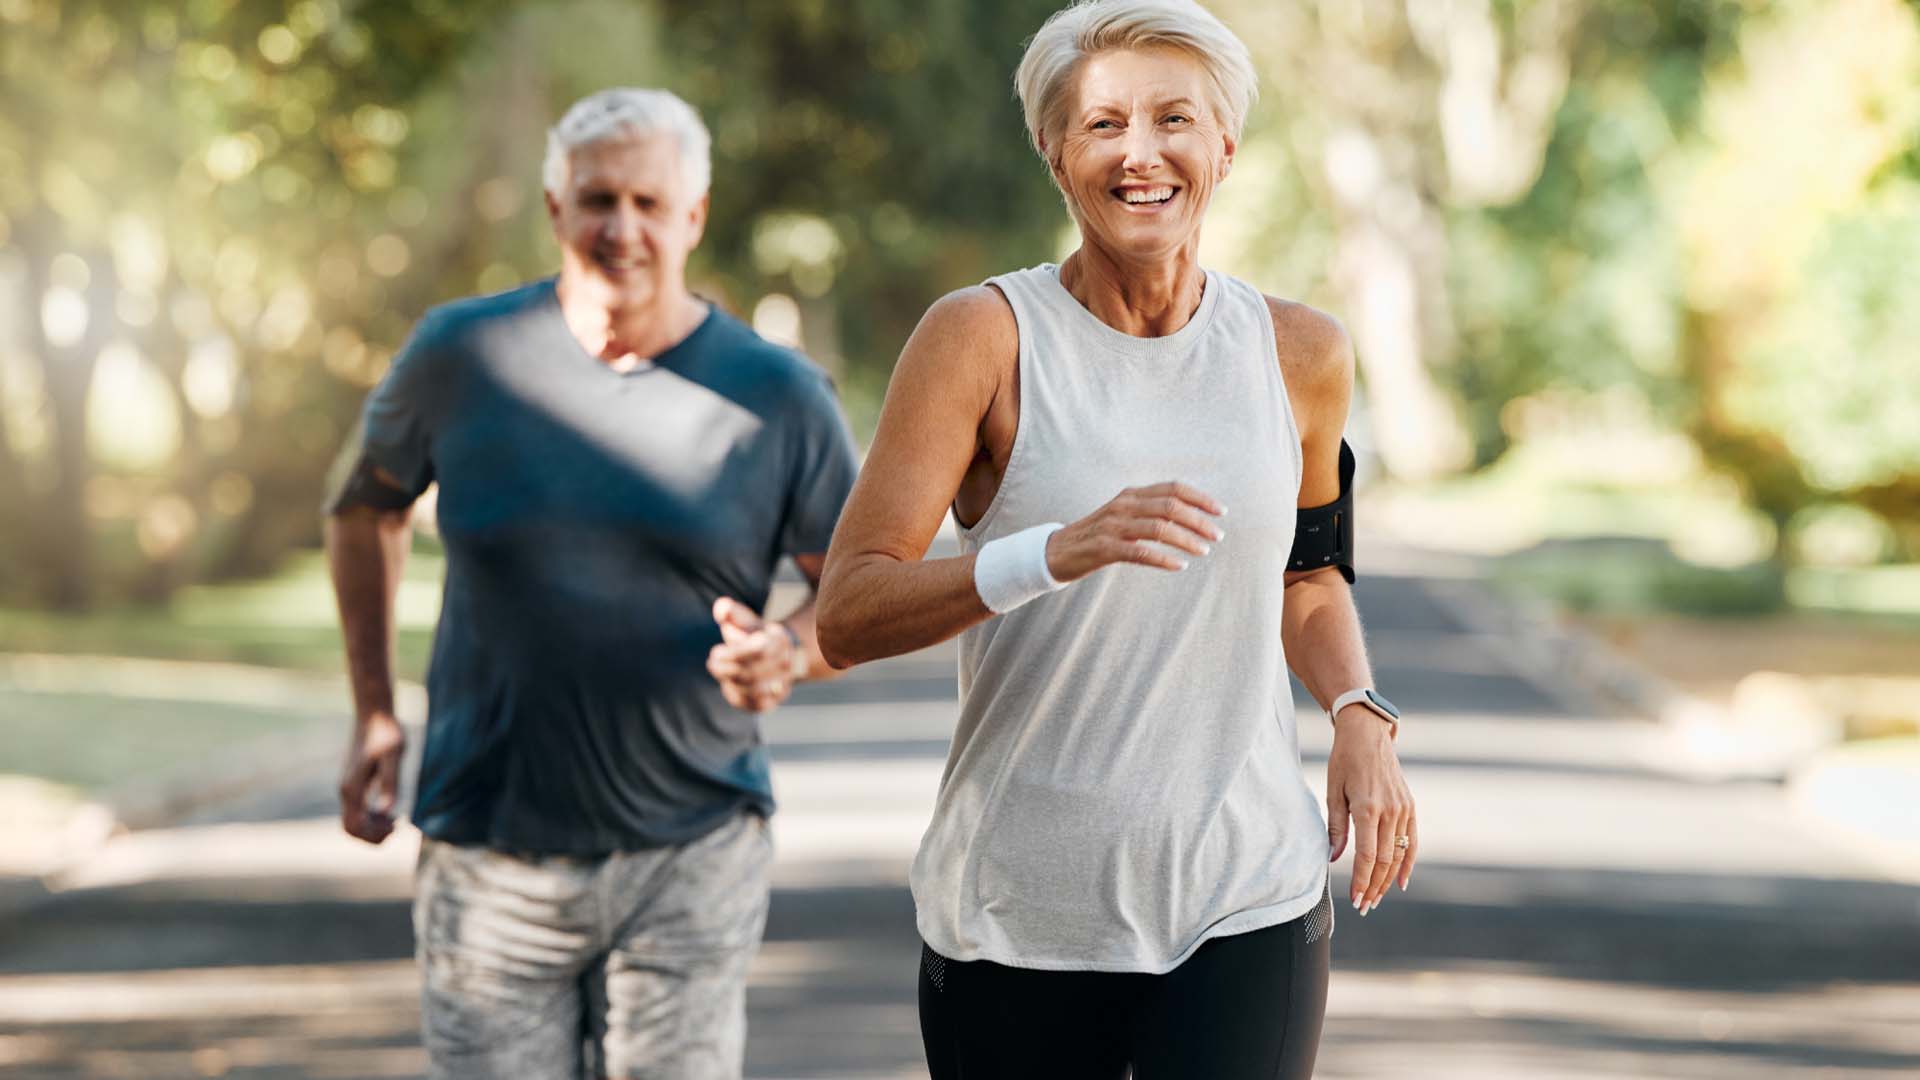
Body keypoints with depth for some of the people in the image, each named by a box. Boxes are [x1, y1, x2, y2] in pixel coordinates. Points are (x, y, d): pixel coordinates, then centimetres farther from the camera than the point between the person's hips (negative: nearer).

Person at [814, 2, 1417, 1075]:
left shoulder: (1301, 355, 4)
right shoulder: (984, 336, -6)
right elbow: (846, 615, -14)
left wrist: (1361, 714, 3)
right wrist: (1058, 553, -30)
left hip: (1245, 907, 1)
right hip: (1018, 917, -1)